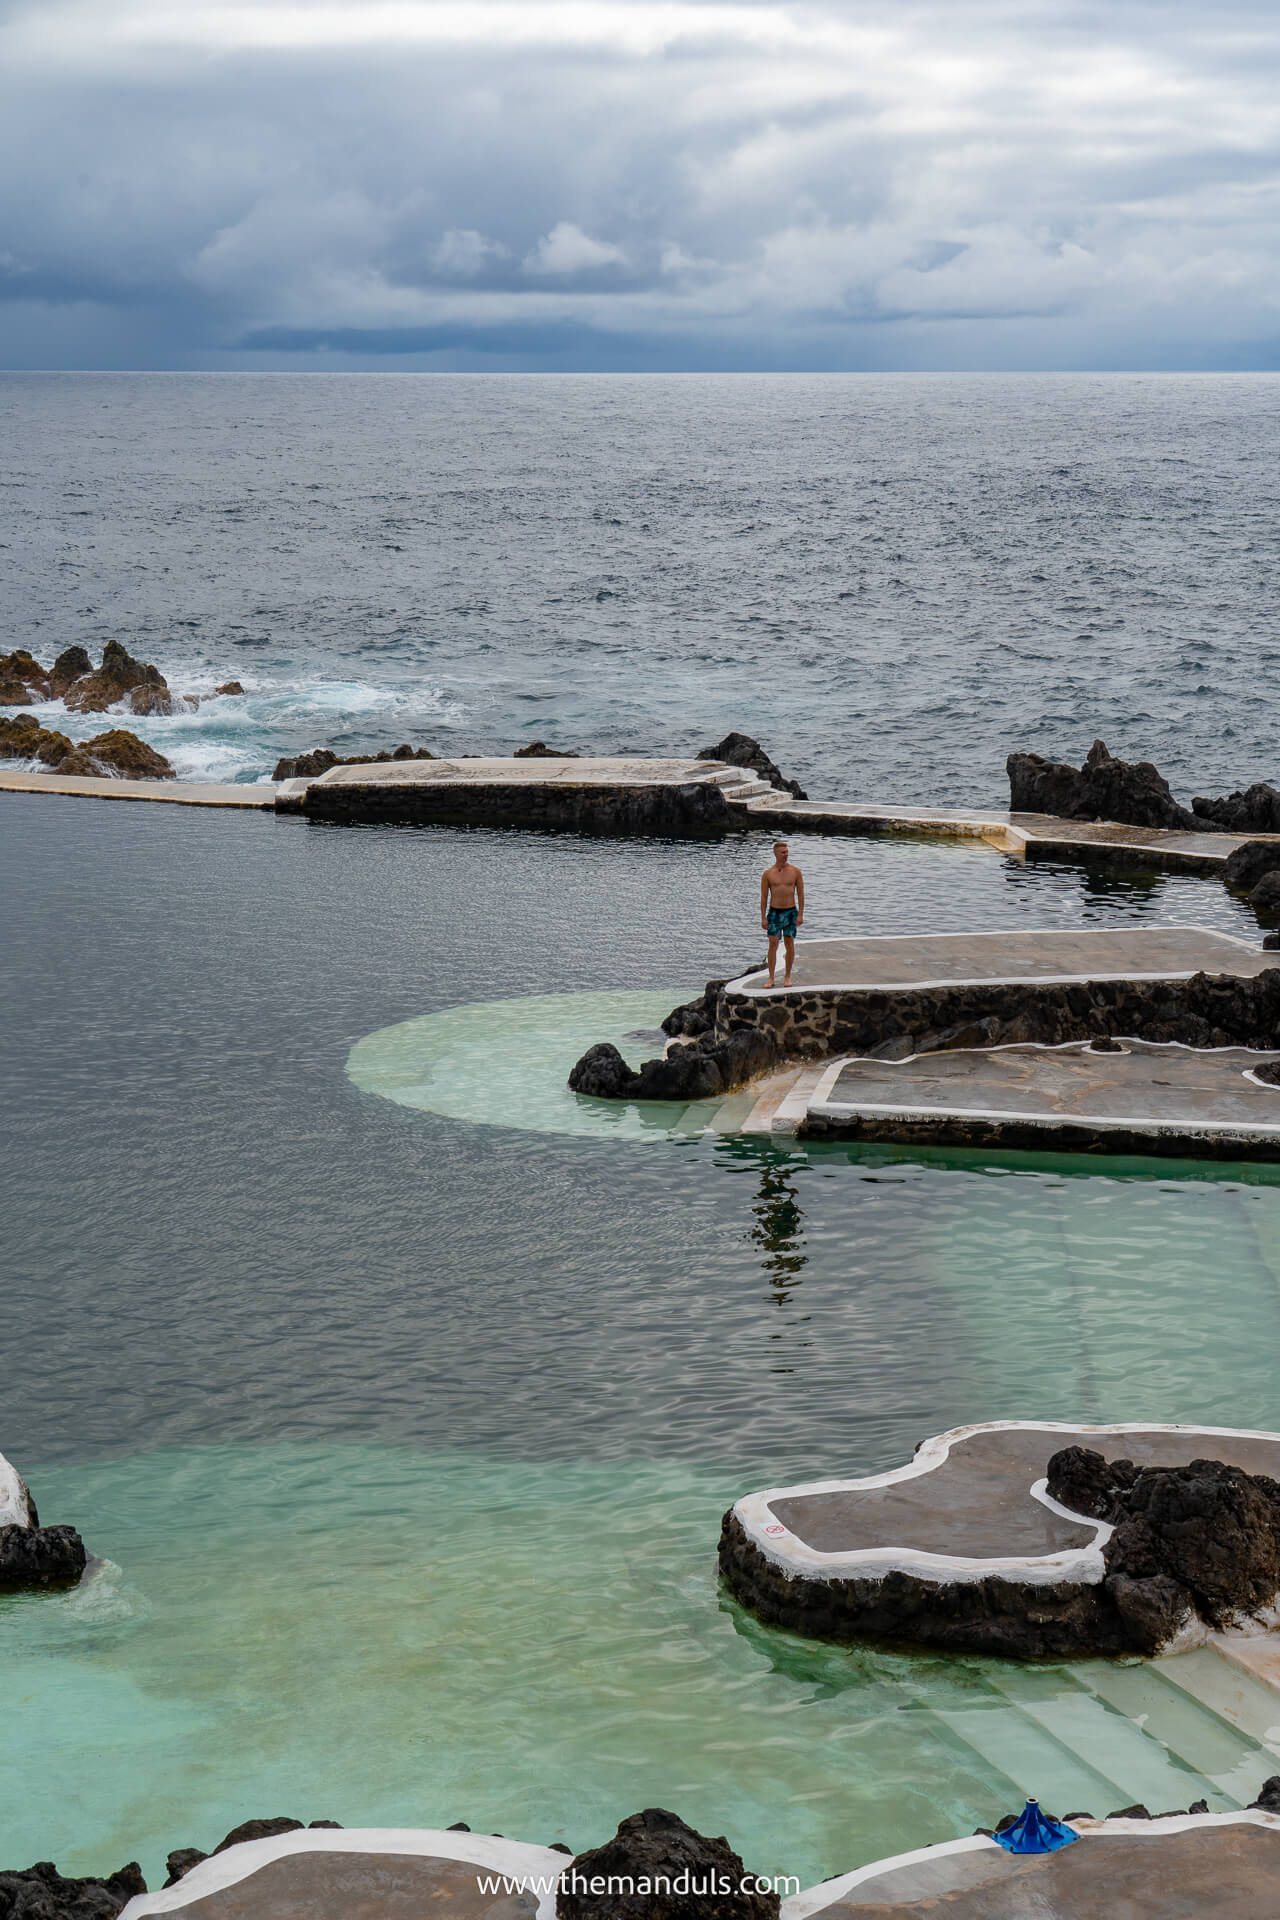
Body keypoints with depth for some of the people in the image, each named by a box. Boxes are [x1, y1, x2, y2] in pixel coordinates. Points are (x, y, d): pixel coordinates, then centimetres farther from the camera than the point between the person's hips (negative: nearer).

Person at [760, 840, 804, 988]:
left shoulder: (795, 871, 0)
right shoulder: (767, 874, -1)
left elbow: (800, 894, 2)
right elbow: (763, 897, 1)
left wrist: (800, 914, -5)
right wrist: (763, 918, -4)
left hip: (791, 912, 1)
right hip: (774, 912, -1)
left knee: (789, 944, 3)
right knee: (773, 944, -7)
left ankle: (787, 976, 14)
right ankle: (771, 978, -3)